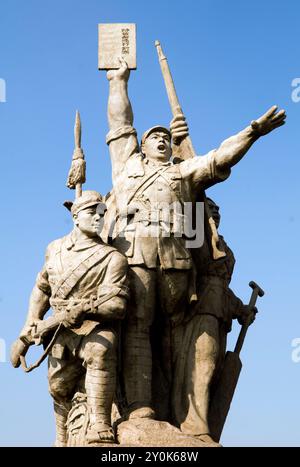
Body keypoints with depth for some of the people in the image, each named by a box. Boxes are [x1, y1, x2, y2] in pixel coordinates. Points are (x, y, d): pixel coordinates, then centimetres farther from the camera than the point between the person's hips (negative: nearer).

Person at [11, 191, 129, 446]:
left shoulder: (112, 258, -5)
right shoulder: (55, 249, 11)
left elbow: (117, 305, -15)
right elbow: (42, 288, 25)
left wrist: (86, 307, -32)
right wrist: (31, 323, 16)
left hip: (95, 327, -5)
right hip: (61, 331, 5)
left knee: (100, 352, -36)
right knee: (59, 387, 8)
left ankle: (100, 430, -40)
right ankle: (63, 438, 37)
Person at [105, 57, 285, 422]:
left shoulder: (184, 172, 30)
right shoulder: (127, 162, 29)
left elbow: (220, 158, 17)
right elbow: (119, 120, 34)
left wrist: (252, 132, 4)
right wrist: (119, 81, 42)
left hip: (175, 255, 1)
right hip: (133, 251, -1)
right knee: (137, 326, -11)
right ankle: (139, 406, -18)